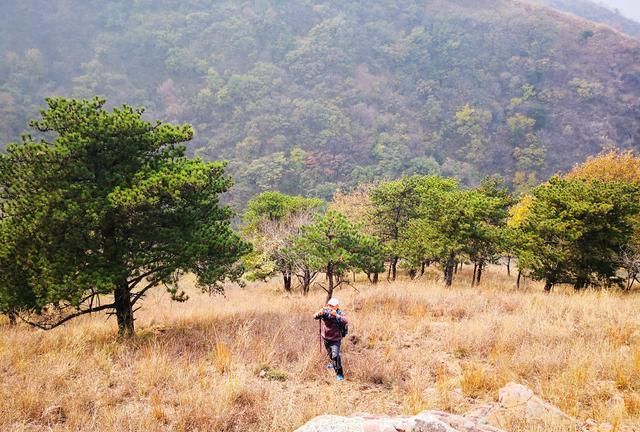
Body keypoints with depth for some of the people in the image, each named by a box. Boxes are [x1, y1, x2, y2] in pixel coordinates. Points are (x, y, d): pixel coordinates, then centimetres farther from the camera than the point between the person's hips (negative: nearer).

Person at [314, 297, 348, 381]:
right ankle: (334, 364, 55)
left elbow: (346, 321, -36)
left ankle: (339, 374, -1)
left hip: (335, 339, -5)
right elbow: (315, 316, -20)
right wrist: (319, 313, -43)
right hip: (325, 338, 5)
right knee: (330, 354, 26)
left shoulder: (340, 313, -20)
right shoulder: (325, 311, -12)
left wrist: (337, 315, -48)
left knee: (335, 356, -15)